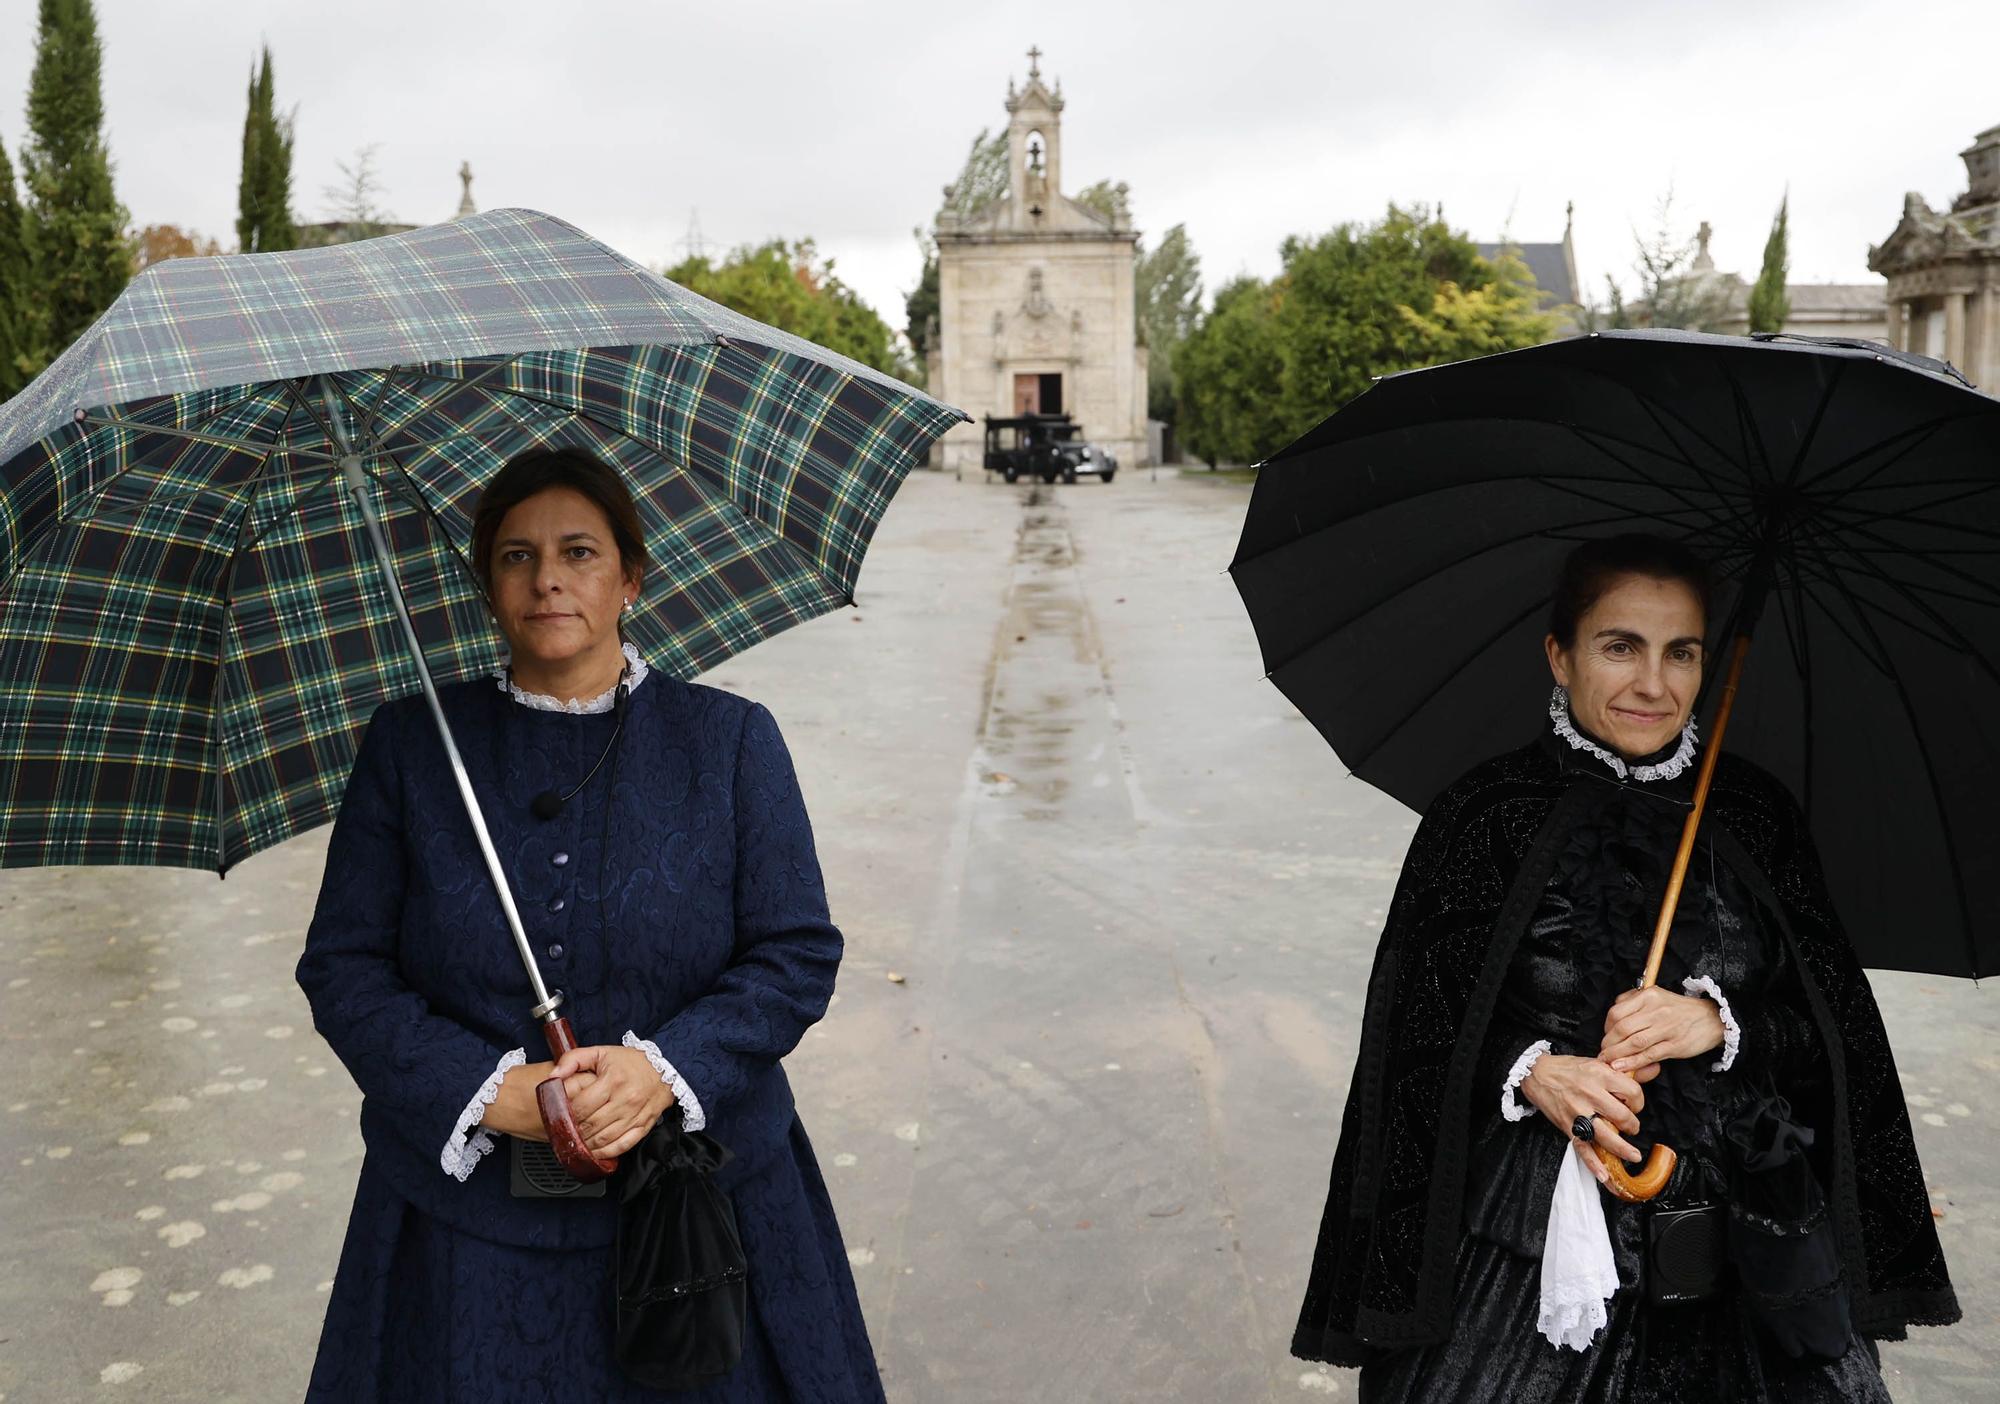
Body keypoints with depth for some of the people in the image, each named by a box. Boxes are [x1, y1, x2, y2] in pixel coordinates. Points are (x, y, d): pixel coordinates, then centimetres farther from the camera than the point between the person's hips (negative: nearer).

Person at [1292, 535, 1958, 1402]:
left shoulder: (1753, 814, 4)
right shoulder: (1489, 814, -5)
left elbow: (1838, 1021, 5)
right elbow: (1419, 1025, -3)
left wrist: (1718, 1022, -13)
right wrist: (1530, 1072, -19)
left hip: (1743, 1225, 3)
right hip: (1532, 1226, -2)